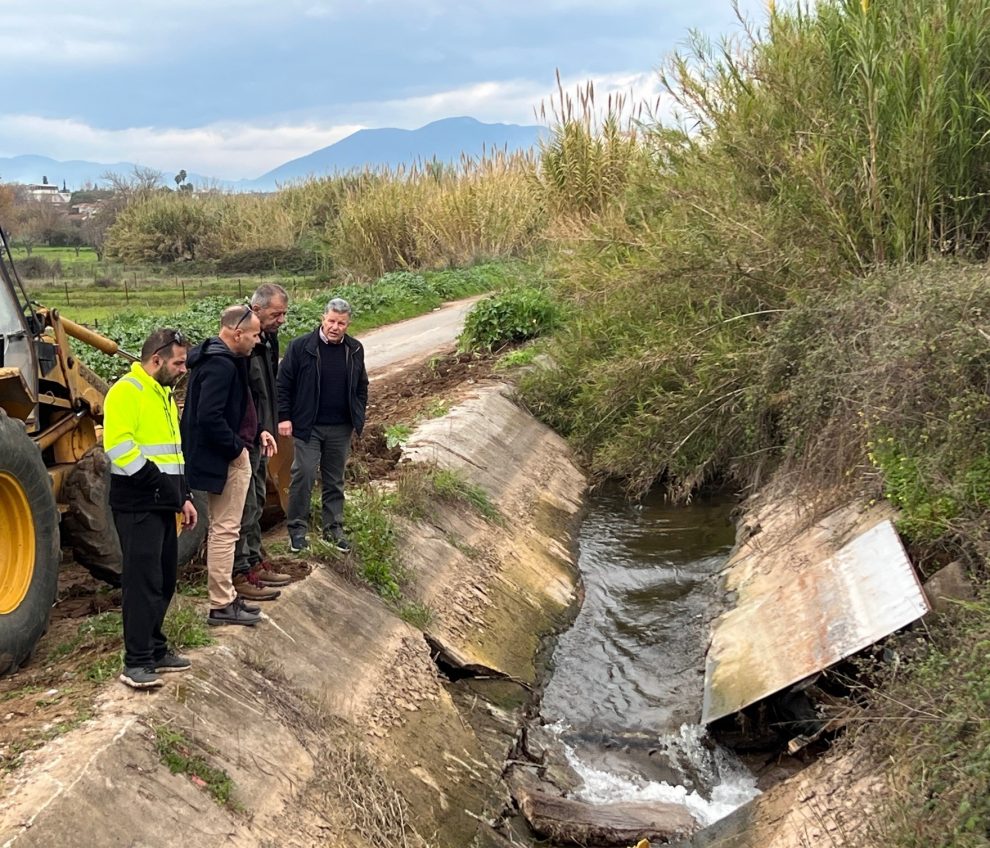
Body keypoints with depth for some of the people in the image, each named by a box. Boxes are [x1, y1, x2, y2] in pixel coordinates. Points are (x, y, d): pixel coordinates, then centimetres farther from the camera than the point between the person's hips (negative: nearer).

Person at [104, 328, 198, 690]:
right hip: (137, 505, -9)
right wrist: (159, 482, -21)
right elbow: (118, 446, -22)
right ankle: (136, 662, -2)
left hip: (163, 503, 9)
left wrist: (184, 496, 17)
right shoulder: (126, 391, -11)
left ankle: (154, 649, 22)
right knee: (143, 580, -8)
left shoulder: (164, 394, 18)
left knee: (164, 579, 12)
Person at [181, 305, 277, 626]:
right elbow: (209, 418, -29)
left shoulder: (224, 360, 13)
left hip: (230, 456, 11)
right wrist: (236, 447, -18)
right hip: (226, 460, -11)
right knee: (225, 530, -3)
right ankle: (221, 605, 4)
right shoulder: (221, 365, -21)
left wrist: (256, 433, 14)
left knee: (224, 529, 16)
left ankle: (225, 596, 26)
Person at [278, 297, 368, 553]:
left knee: (335, 480, 12)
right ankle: (298, 529, 8)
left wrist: (359, 418, 9)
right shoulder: (300, 346, -8)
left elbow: (361, 386, 15)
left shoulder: (355, 350, 5)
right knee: (303, 476, -4)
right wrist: (284, 417, -9)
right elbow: (284, 384, -4)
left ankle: (333, 528, 22)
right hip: (308, 426, -4)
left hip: (341, 428, 4)